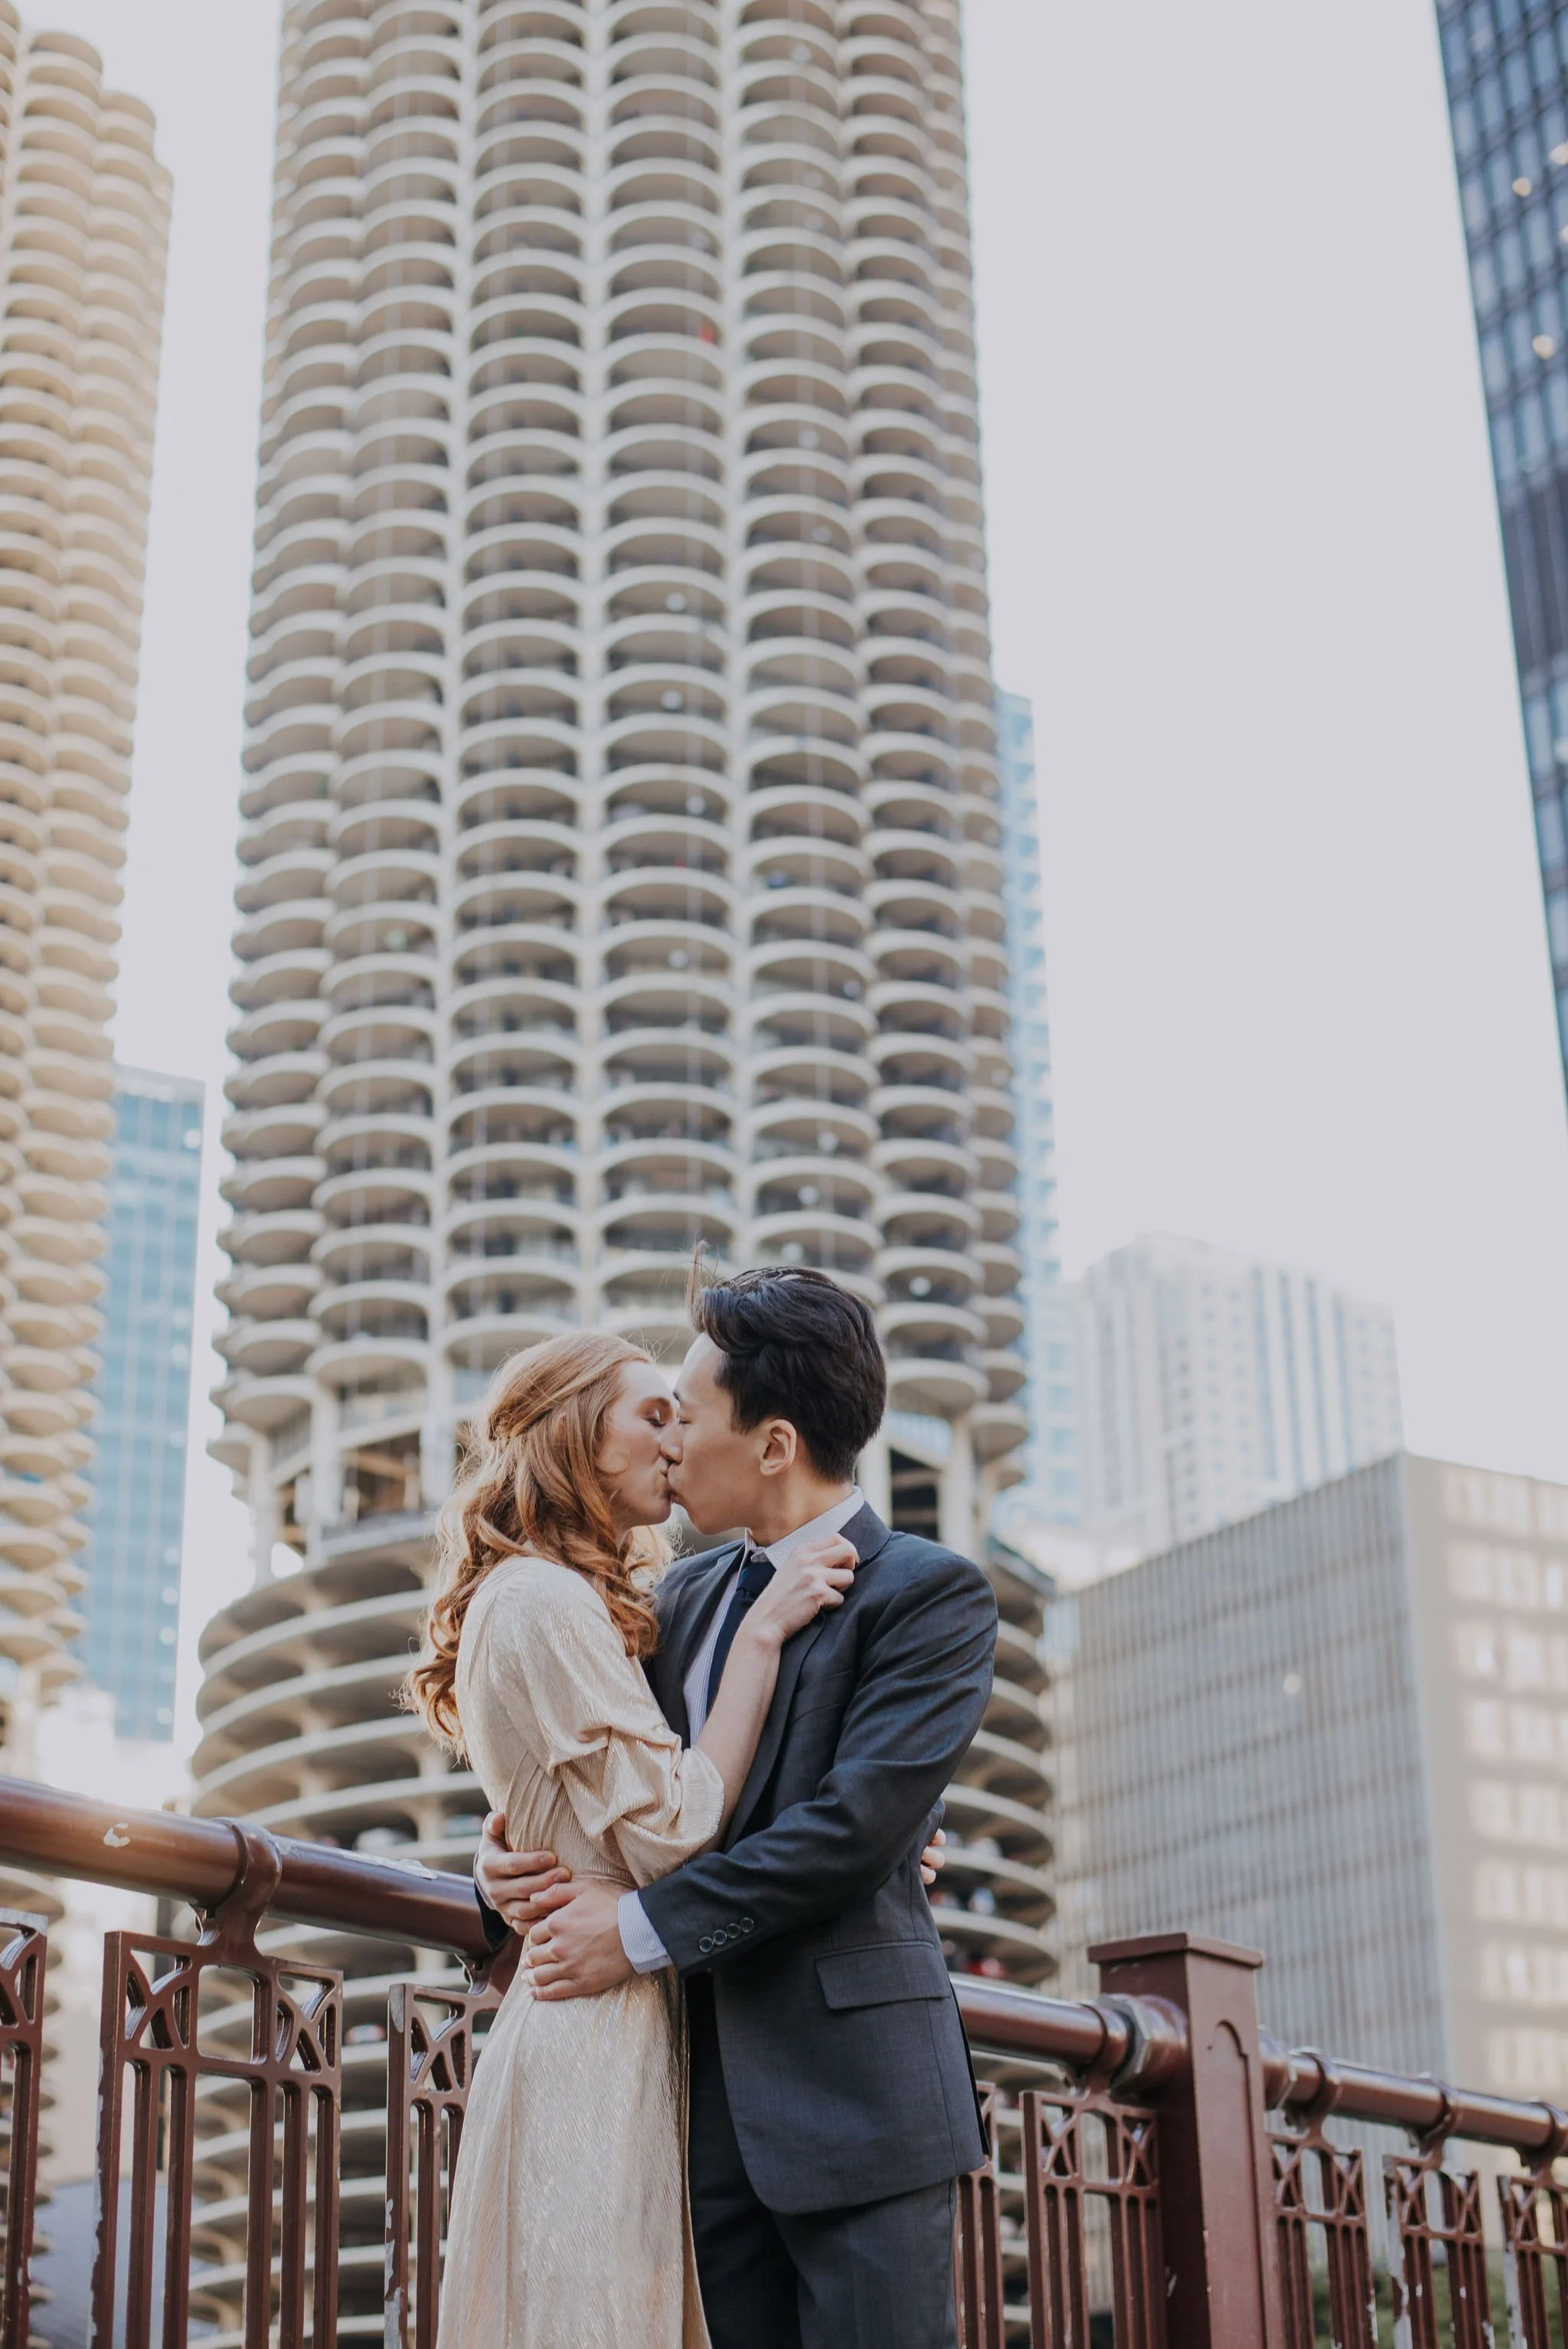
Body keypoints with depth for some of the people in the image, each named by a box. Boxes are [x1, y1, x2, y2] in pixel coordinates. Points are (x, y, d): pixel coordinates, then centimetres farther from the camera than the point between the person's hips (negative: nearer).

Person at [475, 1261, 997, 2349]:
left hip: (854, 2093, -6)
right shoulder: (688, 1594, 16)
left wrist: (645, 1927, -15)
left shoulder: (929, 1593, -7)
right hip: (708, 2089, 7)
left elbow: (859, 1819, -17)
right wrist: (509, 1859, -2)